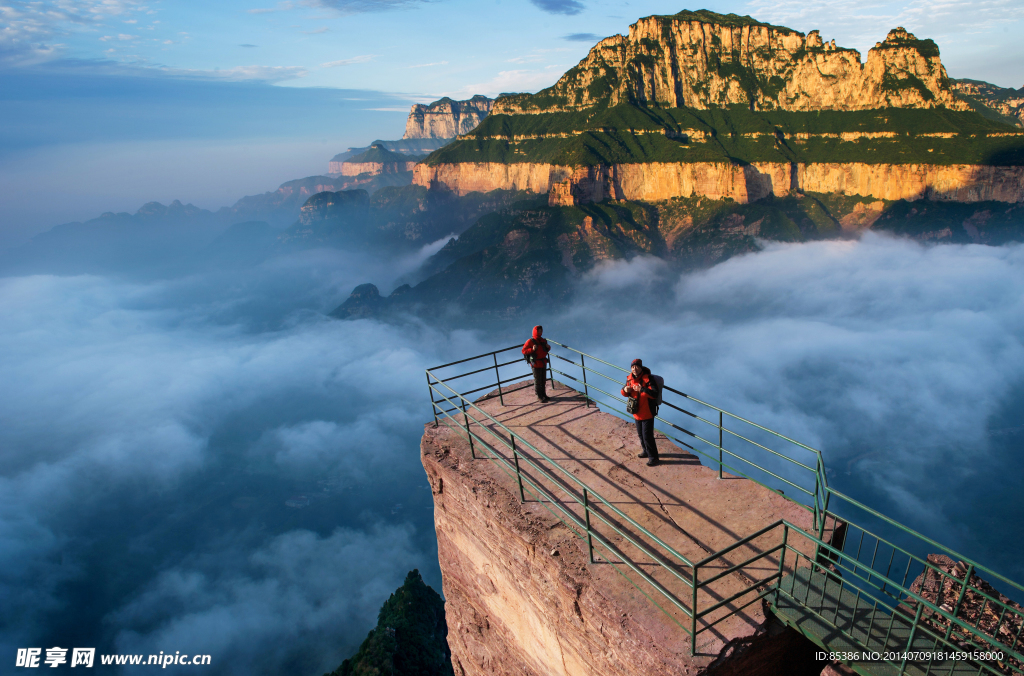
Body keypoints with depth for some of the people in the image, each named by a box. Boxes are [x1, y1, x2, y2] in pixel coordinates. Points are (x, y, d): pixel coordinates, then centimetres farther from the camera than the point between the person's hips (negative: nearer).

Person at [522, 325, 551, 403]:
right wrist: (532, 349, -27)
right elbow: (524, 351, -14)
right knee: (537, 381, 0)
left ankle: (543, 394, 29)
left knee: (543, 380, 15)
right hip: (536, 364, -7)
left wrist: (548, 347, -2)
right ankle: (539, 397, 9)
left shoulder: (543, 340, 9)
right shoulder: (530, 341, -12)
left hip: (543, 363, 7)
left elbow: (546, 350, 21)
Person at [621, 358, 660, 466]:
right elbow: (626, 394, 9)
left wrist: (642, 389, -44)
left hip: (647, 413, -7)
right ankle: (646, 451, 43)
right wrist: (625, 390, -15)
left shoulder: (647, 379, -22)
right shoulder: (630, 379, -2)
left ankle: (653, 456, 14)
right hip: (637, 412, 7)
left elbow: (655, 394, -32)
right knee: (640, 434, 22)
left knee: (647, 436, -2)